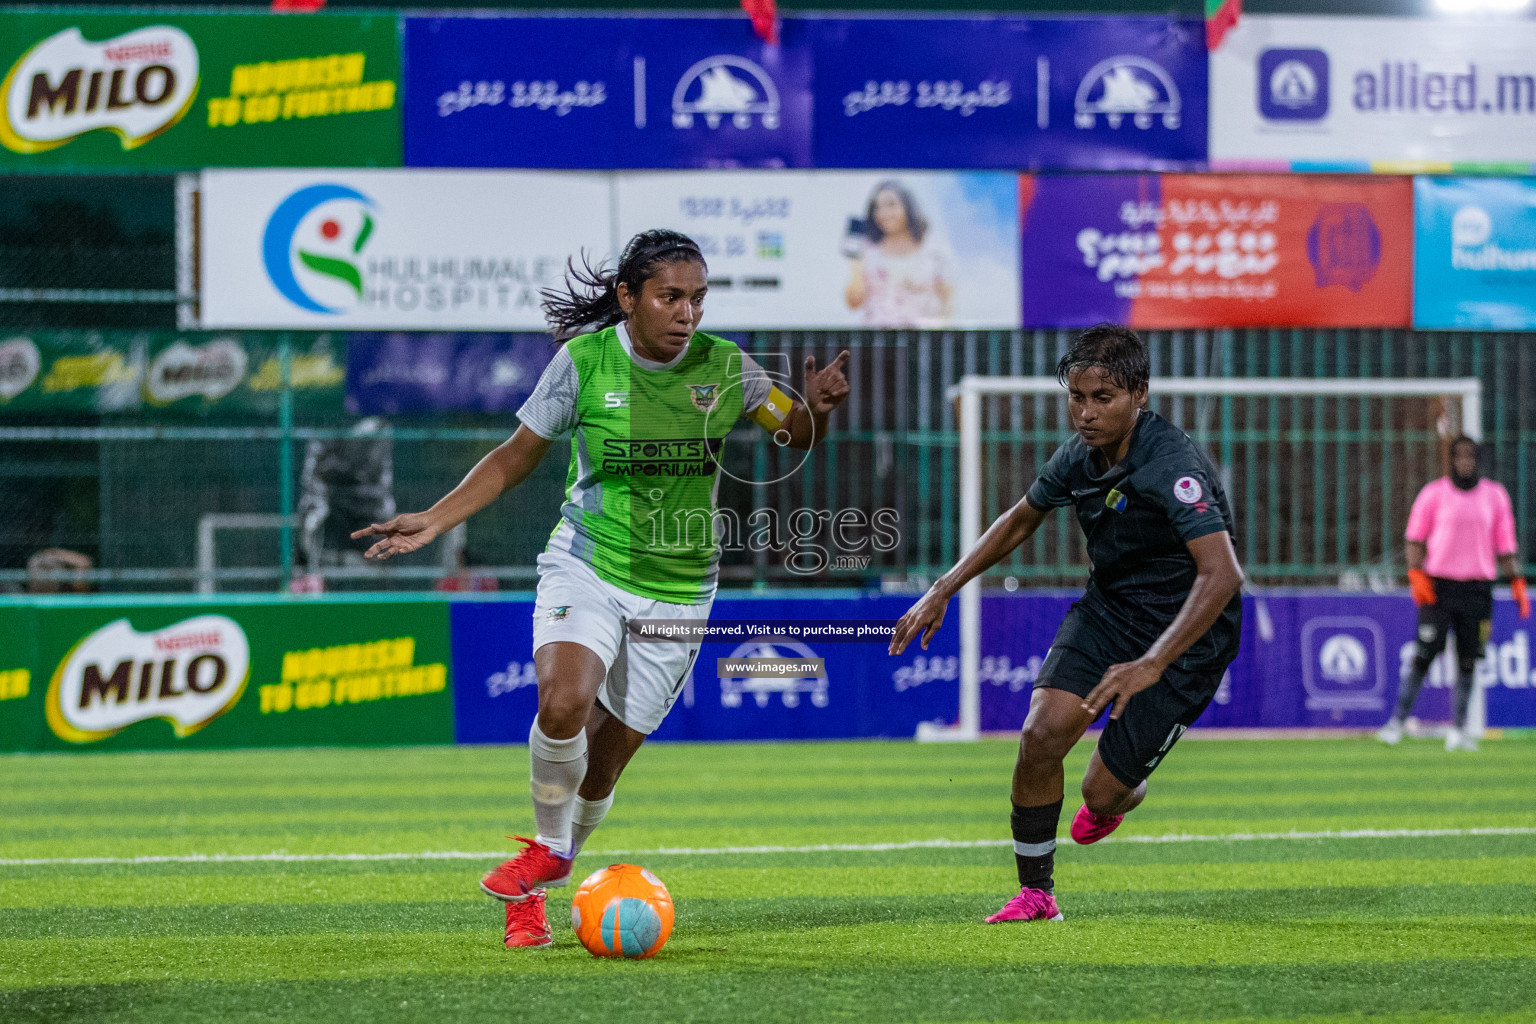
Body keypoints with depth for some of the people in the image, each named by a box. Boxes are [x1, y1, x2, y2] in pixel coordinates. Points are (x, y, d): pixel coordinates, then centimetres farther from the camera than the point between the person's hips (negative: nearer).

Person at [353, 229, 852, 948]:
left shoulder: (723, 367, -5)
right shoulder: (585, 360, -8)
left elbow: (796, 436, 5)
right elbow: (517, 458, 2)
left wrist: (816, 409, -19)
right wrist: (435, 520, -7)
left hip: (678, 589, 2)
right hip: (586, 564, -2)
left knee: (607, 758, 4)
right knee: (564, 702, -29)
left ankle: (535, 891, 26)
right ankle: (547, 848, -5)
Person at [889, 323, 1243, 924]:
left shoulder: (1172, 466, -28)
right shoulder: (1078, 457, -4)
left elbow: (1222, 573, -39)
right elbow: (1020, 520, 18)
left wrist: (1152, 664, -46)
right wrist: (944, 589, 14)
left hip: (1185, 634, -6)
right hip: (1108, 607, 6)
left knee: (1103, 791, -5)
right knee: (1042, 734, -16)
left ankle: (1117, 798, 36)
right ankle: (1035, 893, 2)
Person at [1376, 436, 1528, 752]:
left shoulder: (1495, 495, 9)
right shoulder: (1433, 494, 2)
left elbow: (1505, 544, 11)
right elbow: (1414, 538, 3)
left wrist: (1517, 583, 3)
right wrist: (1416, 575, -11)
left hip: (1478, 589, 2)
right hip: (1438, 585, -2)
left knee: (1468, 660, 1)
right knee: (1425, 654, -8)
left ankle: (1458, 731, 8)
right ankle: (1397, 722, -3)